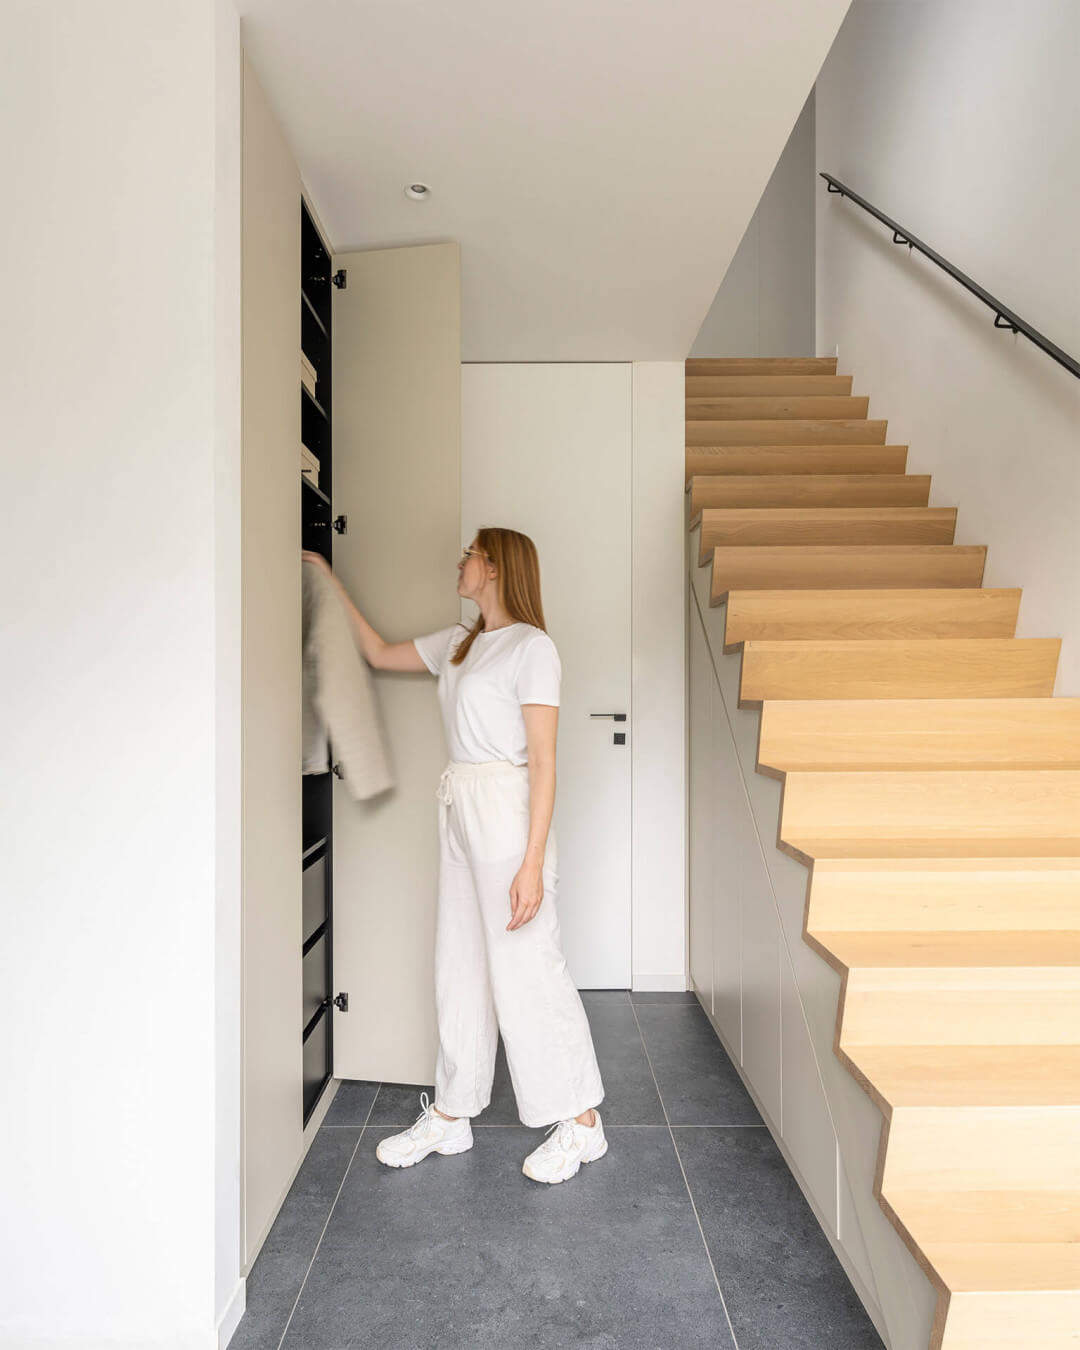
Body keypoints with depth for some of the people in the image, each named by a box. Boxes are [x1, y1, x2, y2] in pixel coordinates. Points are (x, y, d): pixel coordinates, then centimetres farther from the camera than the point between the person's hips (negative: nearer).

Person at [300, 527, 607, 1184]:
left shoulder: (532, 646, -11)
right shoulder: (459, 642, 13)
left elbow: (543, 762, -16)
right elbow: (380, 653, 27)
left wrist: (533, 862, -20)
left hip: (507, 810, -8)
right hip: (460, 810, 8)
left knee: (529, 970, 0)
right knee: (461, 967, 14)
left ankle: (581, 1123, 17)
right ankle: (451, 1115, 28)